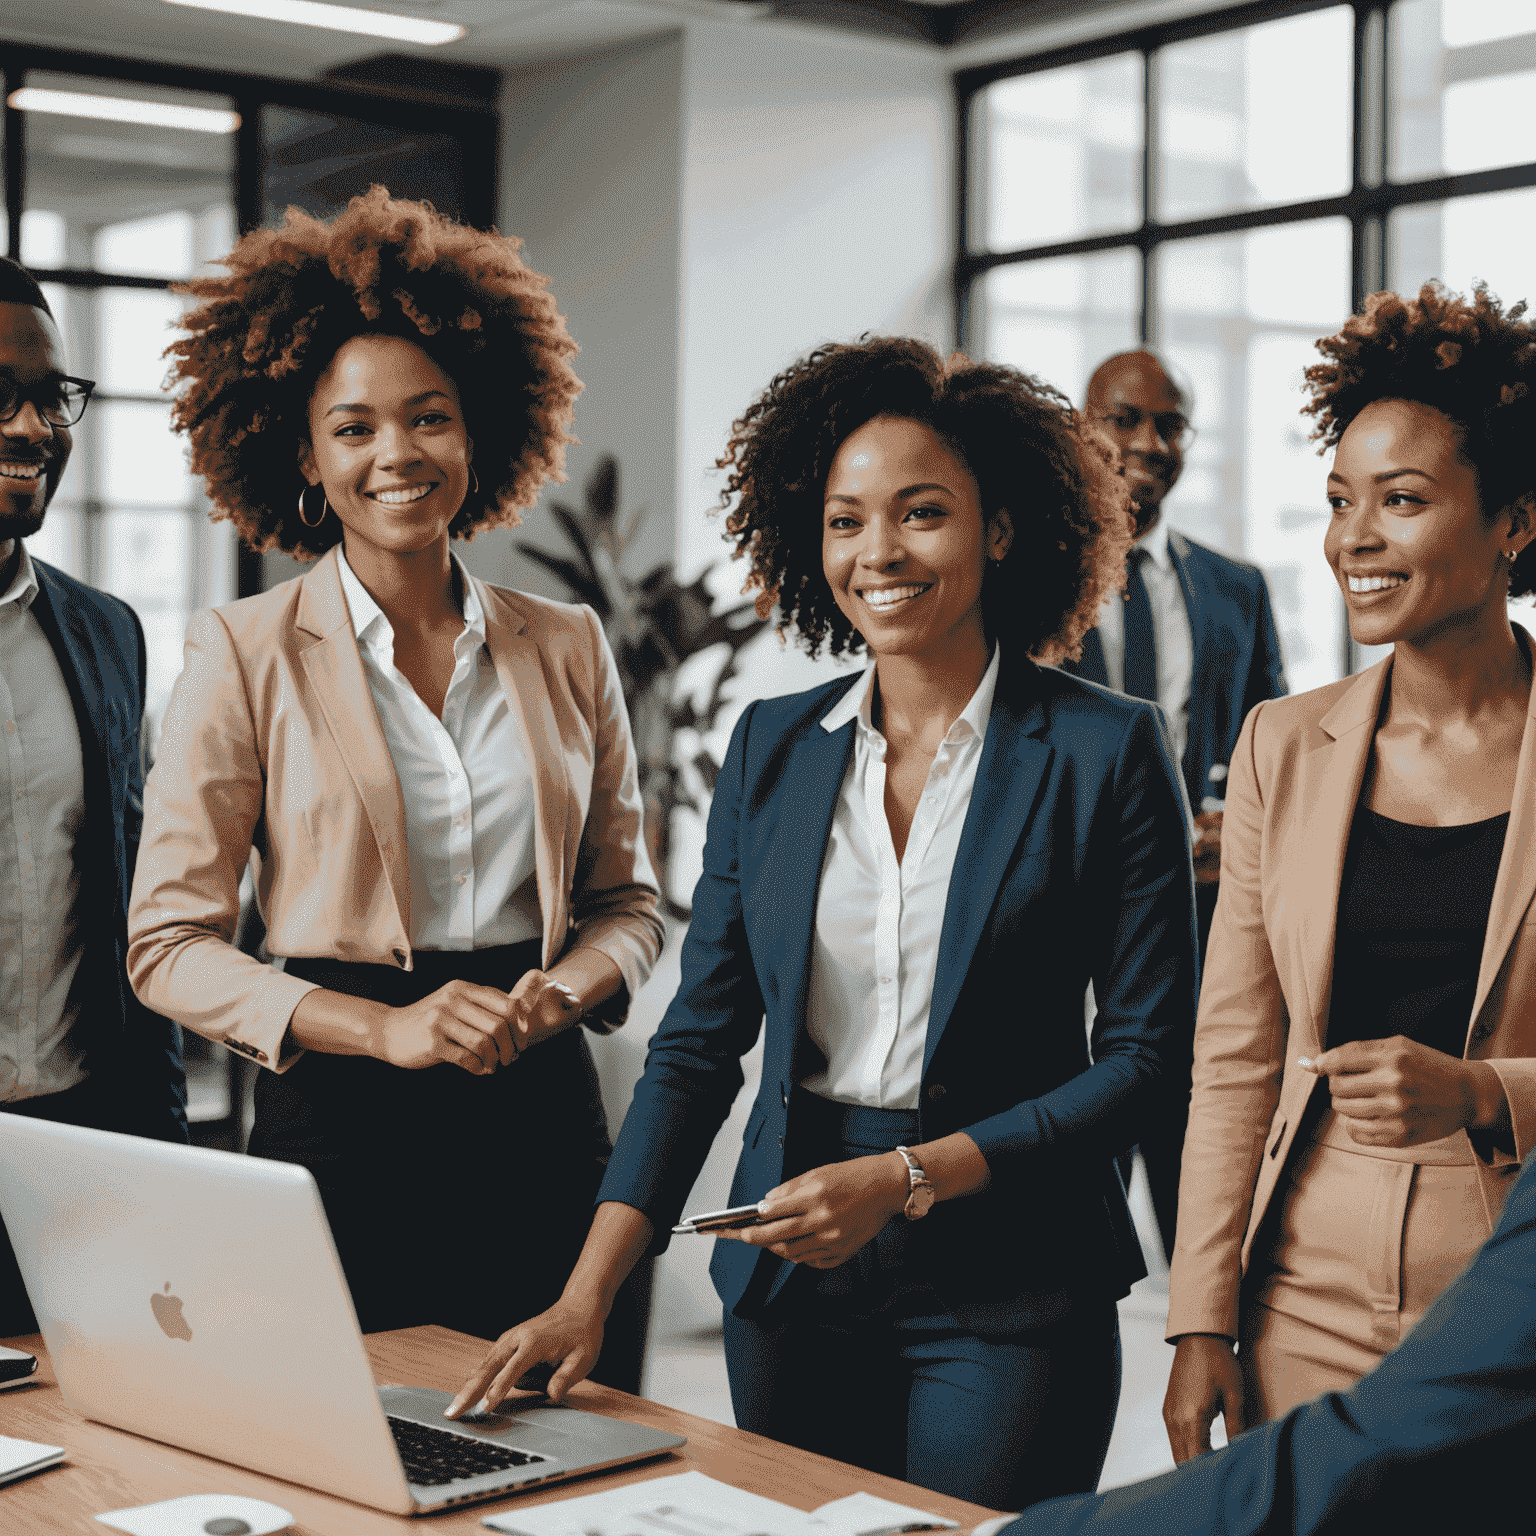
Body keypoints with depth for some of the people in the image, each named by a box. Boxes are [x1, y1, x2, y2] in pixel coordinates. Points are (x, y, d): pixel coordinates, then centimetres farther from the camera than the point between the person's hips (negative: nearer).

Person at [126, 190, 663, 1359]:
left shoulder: (566, 648, 8)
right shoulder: (245, 654, -1)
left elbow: (627, 897, 15)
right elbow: (170, 945, -4)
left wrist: (570, 985, -7)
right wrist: (383, 1026, -16)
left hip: (543, 1117, 3)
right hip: (344, 1127, -2)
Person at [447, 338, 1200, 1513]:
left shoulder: (1107, 751, -6)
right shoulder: (773, 745, 5)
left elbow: (1146, 1053, -7)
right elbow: (701, 1039, 4)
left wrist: (906, 1176, -14)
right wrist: (587, 1295, -6)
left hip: (1007, 1284, -3)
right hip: (791, 1279, 4)